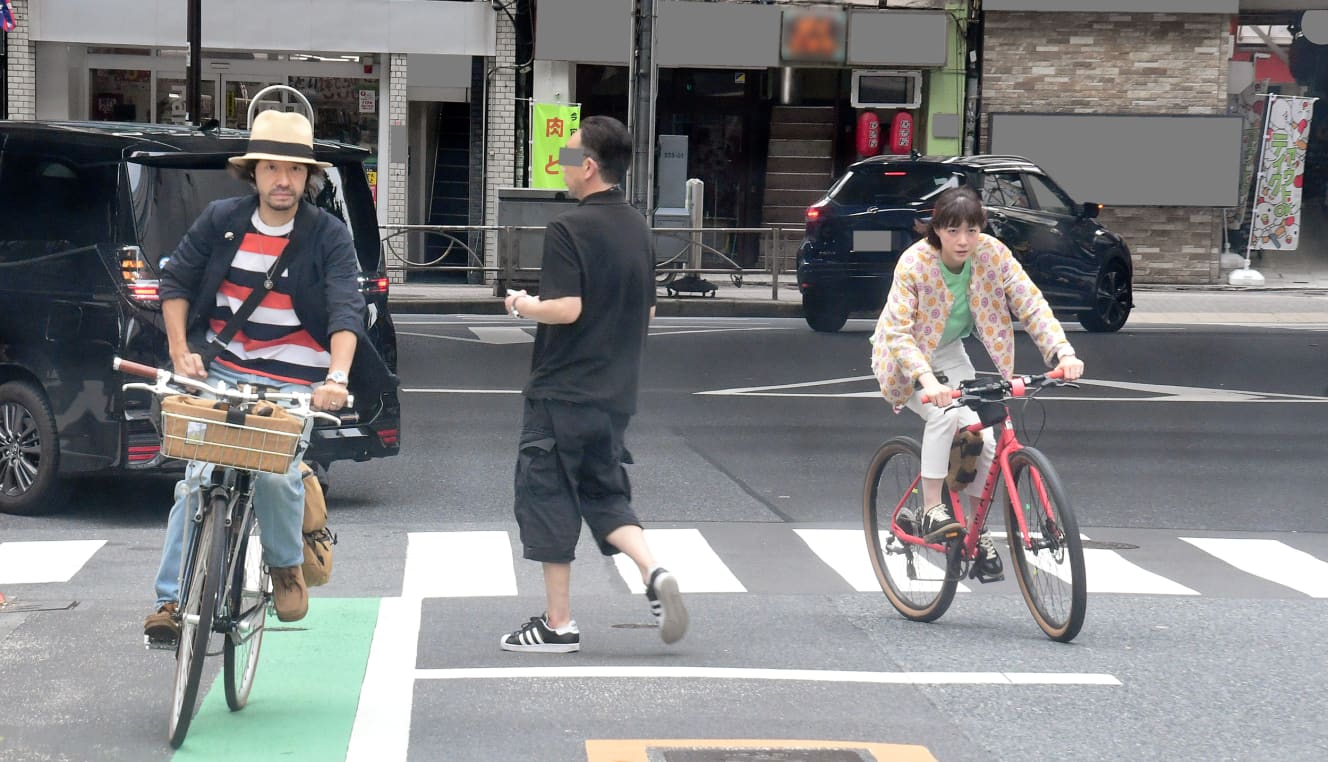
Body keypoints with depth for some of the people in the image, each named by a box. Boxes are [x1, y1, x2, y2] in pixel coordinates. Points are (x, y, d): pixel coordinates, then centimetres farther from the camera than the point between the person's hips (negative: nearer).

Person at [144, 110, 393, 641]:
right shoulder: (220, 220, 2)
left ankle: (286, 565, 9)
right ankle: (171, 599, -2)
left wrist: (337, 377, -30)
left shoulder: (329, 235, -5)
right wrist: (179, 350, 0)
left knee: (276, 473, -21)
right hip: (220, 372, 2)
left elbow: (346, 310, -15)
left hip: (295, 383, -2)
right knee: (198, 478, -10)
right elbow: (175, 281, 11)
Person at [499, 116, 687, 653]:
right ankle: (654, 574, -4)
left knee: (546, 497, 3)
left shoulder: (569, 229, -16)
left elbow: (566, 308, -23)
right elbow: (647, 312, 15)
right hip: (615, 392, 7)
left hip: (563, 391, -7)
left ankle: (558, 624, 7)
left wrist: (523, 305, -6)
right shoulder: (637, 228, 9)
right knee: (603, 493, 18)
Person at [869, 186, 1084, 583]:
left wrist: (1062, 353, -36)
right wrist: (926, 379, -51)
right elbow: (898, 331, -35)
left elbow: (1031, 305, -20)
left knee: (982, 437, -11)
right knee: (946, 414, -32)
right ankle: (931, 511, -19)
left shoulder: (993, 254, -19)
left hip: (950, 356, 4)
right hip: (907, 357, -4)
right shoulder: (914, 263, -29)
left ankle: (978, 535, 6)